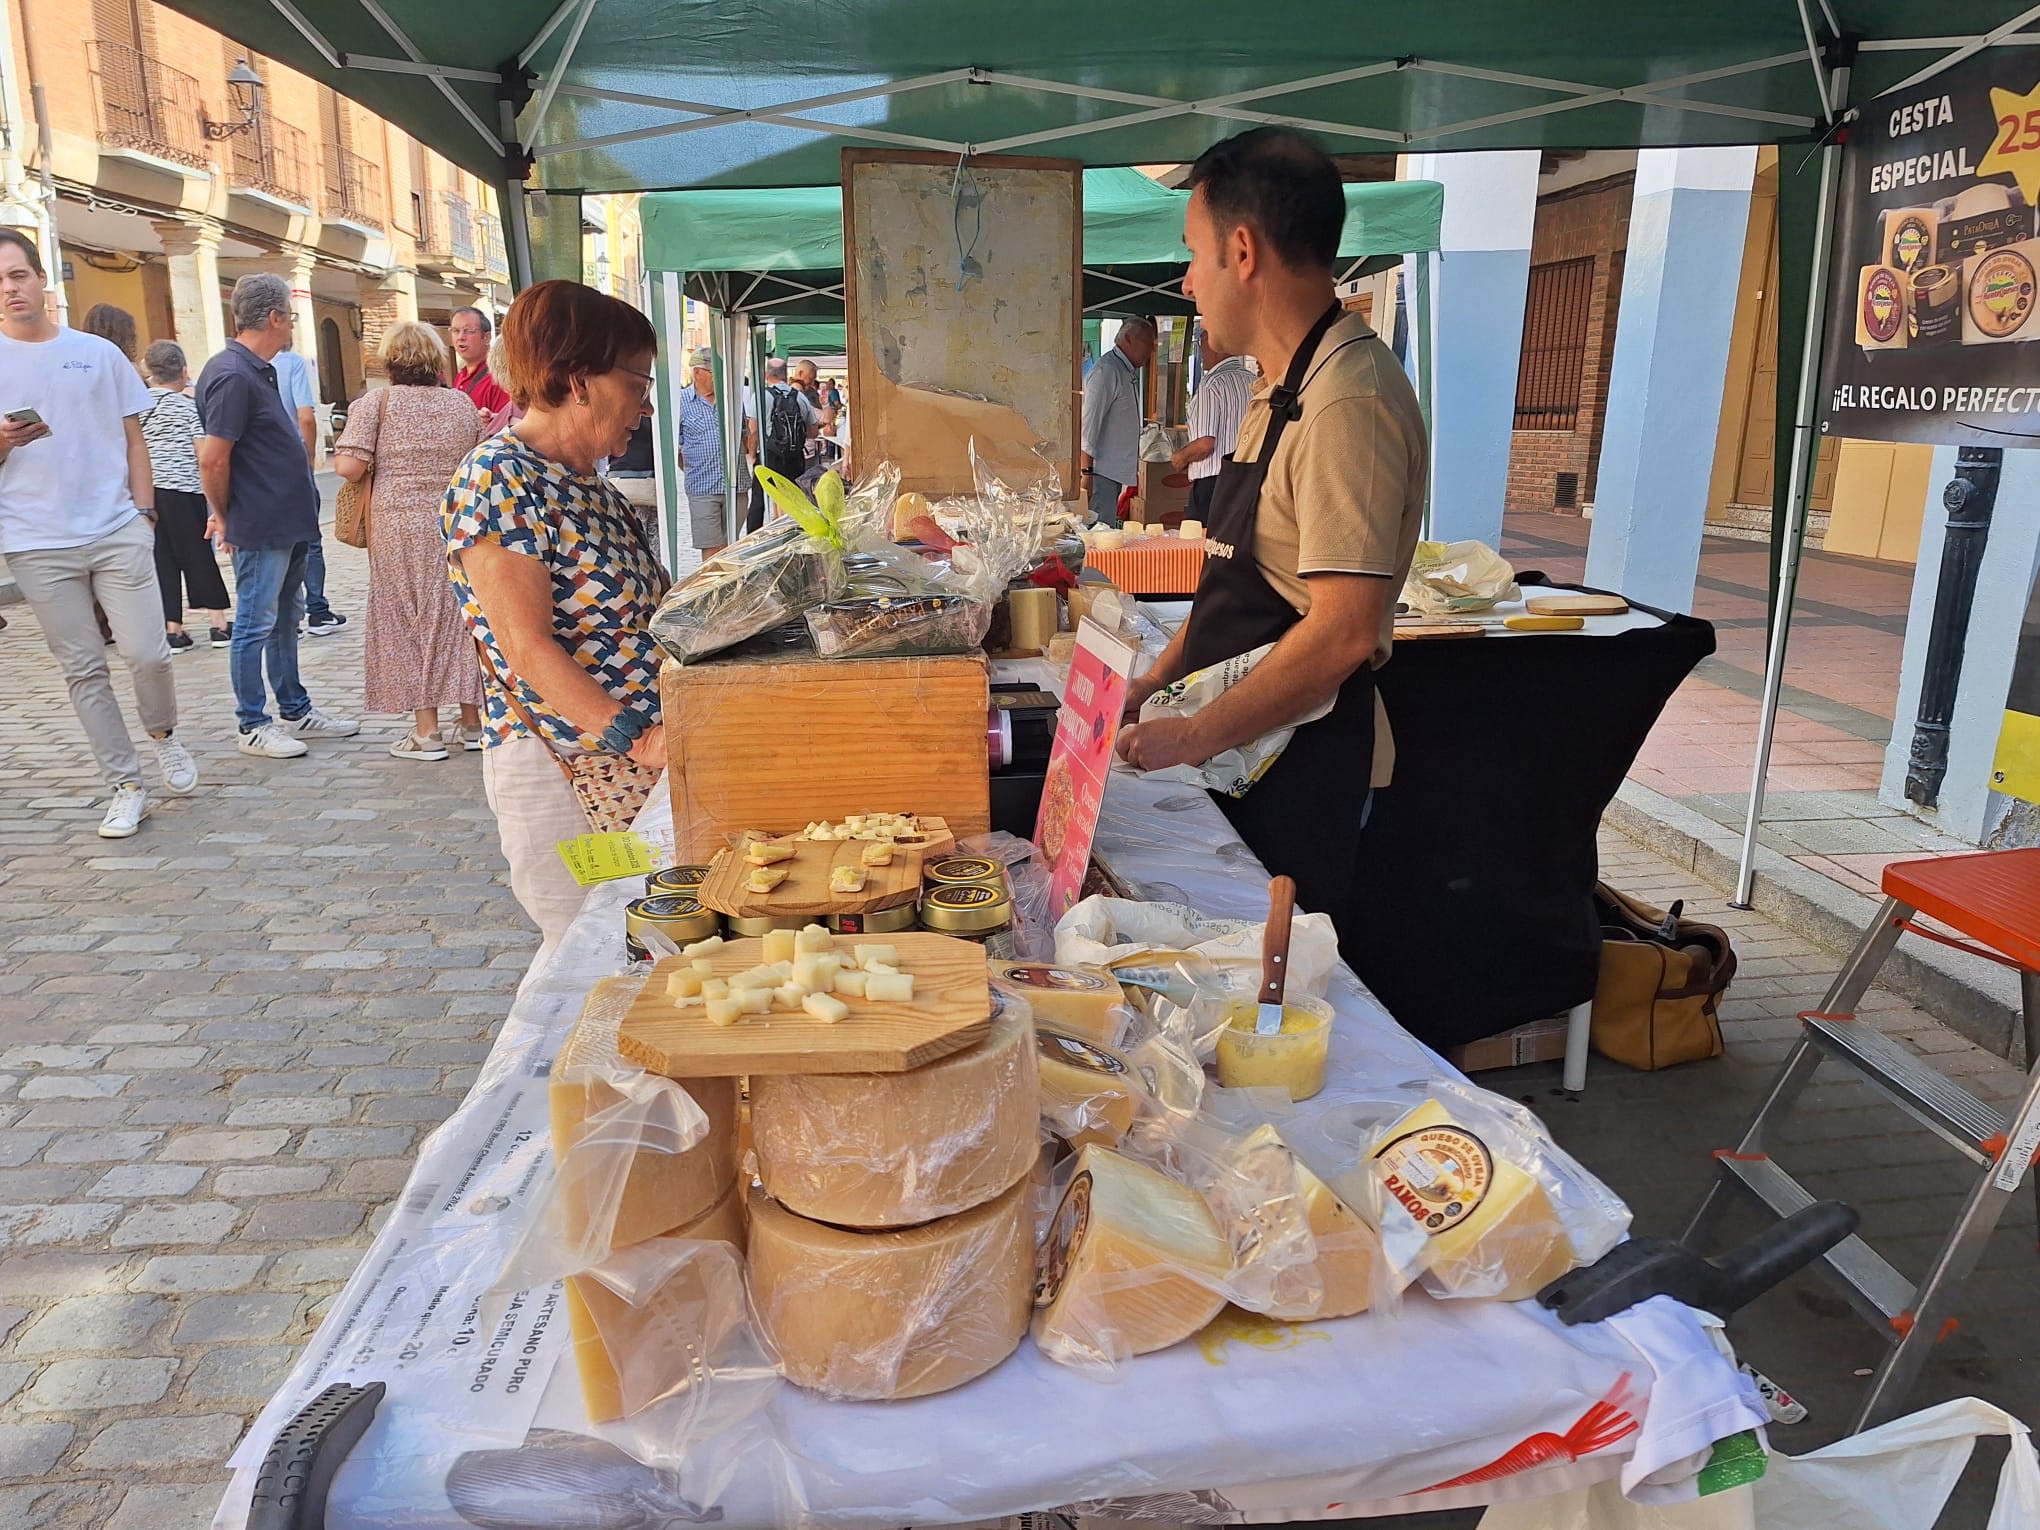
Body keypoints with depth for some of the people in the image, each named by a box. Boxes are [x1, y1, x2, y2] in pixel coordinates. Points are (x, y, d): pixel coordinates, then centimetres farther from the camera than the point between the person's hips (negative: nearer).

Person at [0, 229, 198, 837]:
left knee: (146, 653, -8)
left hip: (118, 533, 0)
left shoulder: (98, 353, 8)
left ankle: (164, 735, 22)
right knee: (83, 669, 4)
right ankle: (126, 787, 11)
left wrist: (144, 514, 5)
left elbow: (133, 440, 12)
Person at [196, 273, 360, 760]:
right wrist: (225, 515, -7)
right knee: (256, 625, -1)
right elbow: (213, 459, -21)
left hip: (286, 521, 10)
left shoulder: (257, 370, 13)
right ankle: (253, 726, 9)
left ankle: (295, 711, 28)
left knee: (284, 620, 17)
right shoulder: (233, 376, -19)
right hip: (261, 526, -10)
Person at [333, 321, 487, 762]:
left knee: (411, 620, 5)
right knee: (460, 616, 11)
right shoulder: (462, 403, 5)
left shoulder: (378, 402, -5)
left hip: (400, 527, -3)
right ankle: (473, 722, 17)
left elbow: (349, 466, -12)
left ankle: (427, 732, 7)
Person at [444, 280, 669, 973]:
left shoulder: (585, 484, 14)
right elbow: (528, 646, -21)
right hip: (559, 760, -8)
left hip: (635, 756, 8)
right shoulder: (500, 480, -14)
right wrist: (637, 739, -26)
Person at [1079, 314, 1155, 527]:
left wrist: (1135, 466, 22)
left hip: (1116, 469, 10)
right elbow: (1089, 423, -19)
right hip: (1101, 470, -10)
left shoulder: (1129, 372, 17)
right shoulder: (1107, 371, -13)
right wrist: (1086, 472, -22)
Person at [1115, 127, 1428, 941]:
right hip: (1243, 751, 9)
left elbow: (1345, 630, -26)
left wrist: (1196, 734, -19)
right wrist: (1159, 681, 11)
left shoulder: (1348, 403, -20)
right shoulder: (1282, 390, 12)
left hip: (1304, 766, -9)